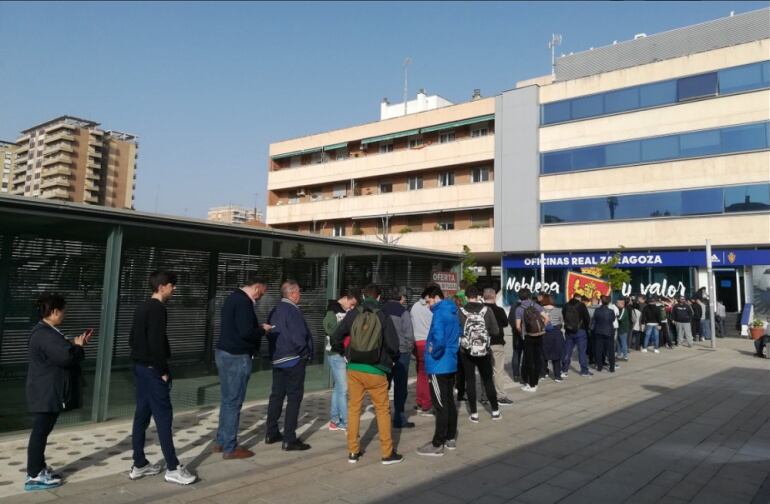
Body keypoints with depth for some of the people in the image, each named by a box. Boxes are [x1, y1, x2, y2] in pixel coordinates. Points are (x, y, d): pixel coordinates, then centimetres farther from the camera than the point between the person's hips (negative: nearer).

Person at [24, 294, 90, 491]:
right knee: (40, 432, -3)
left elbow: (62, 351, 19)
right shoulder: (44, 334, -22)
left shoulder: (48, 332, 13)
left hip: (49, 392, 11)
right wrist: (78, 346, -11)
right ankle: (34, 476, 4)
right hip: (45, 393, -11)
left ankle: (39, 467, 28)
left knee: (43, 431, 17)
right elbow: (66, 356, -30)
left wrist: (76, 343, 6)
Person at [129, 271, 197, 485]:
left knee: (142, 414, 13)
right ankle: (173, 468, -1)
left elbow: (132, 338, 18)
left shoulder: (142, 308, 14)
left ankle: (139, 465, 20)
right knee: (163, 416, -6)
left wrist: (140, 358, 18)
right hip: (152, 369, -10)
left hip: (140, 367, 10)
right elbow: (156, 343, -23)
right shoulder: (157, 309, -16)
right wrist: (163, 370, -16)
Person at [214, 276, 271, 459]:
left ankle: (221, 442, 23)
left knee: (227, 400, 16)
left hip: (224, 353, 10)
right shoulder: (243, 302, -17)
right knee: (234, 402, -3)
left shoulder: (233, 298, 15)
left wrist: (257, 328, 9)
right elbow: (246, 332, -25)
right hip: (236, 357, -10)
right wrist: (262, 329, -6)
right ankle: (230, 448, 5)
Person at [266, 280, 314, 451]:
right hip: (293, 360, -9)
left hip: (277, 359, 9)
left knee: (276, 395, 15)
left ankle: (271, 434, 24)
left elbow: (269, 333, 15)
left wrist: (276, 352, 15)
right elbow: (298, 337, -23)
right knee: (294, 398, -3)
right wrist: (306, 353, -8)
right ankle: (289, 440, -1)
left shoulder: (275, 311, 10)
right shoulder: (292, 311, -18)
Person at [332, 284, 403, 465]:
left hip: (354, 369, 2)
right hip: (376, 371, -2)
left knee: (354, 409, 13)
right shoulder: (383, 317, -7)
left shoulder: (353, 315, -2)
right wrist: (393, 360, 11)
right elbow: (393, 345, -9)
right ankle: (387, 453, 14)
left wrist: (344, 353, 18)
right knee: (383, 410, 10)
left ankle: (353, 452, 20)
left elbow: (335, 338, 2)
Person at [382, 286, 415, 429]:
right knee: (400, 385, 4)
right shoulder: (403, 311, -11)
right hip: (401, 352, -4)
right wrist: (410, 348, 4)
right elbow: (409, 333, -12)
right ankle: (399, 419, 8)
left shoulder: (381, 310, 2)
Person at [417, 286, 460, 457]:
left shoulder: (439, 314, -17)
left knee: (440, 405, -3)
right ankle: (451, 438, 26)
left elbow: (439, 339, -31)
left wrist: (434, 352, -14)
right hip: (451, 364, 9)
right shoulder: (453, 312, 12)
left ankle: (437, 444, 5)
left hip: (439, 366, -9)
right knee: (449, 401, 16)